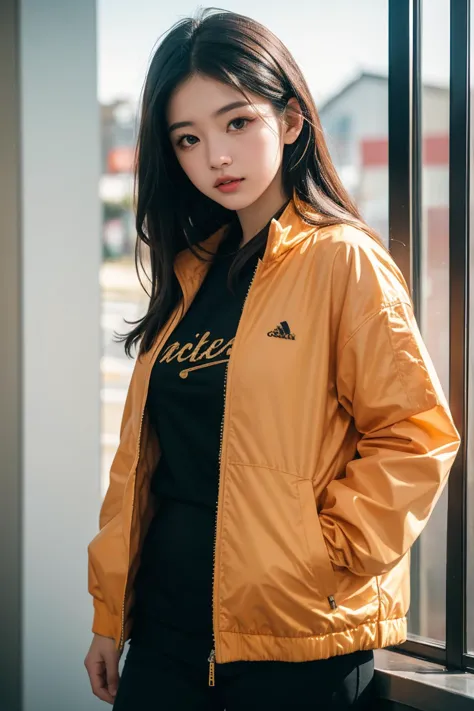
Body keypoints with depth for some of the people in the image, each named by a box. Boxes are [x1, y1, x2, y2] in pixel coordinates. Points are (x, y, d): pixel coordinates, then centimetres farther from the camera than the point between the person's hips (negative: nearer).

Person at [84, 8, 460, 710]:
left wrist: (326, 556, -14)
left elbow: (416, 435, -11)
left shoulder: (342, 259, -8)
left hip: (295, 634, -5)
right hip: (168, 620, 5)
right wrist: (110, 612, 11)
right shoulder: (190, 270, 10)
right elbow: (143, 453, 11)